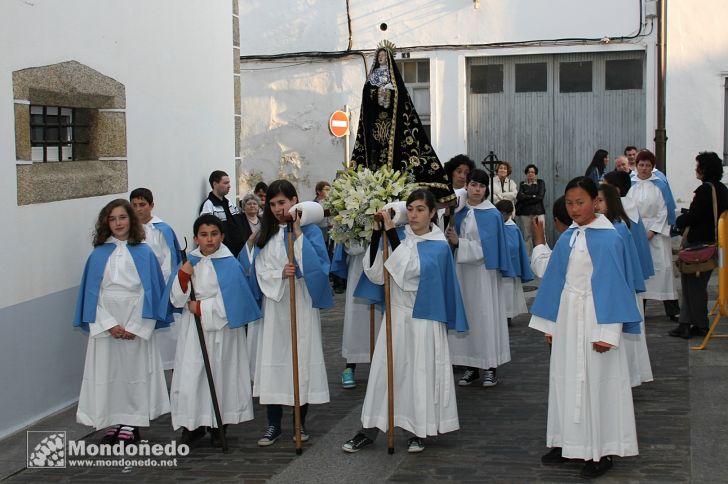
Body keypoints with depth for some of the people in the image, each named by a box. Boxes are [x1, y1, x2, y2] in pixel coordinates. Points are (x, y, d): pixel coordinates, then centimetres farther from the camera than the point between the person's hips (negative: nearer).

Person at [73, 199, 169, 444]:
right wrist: (110, 324, -9)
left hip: (137, 326, -1)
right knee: (107, 371, 2)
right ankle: (113, 422, 13)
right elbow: (92, 292, 2)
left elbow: (151, 291, -1)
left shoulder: (144, 253, 2)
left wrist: (135, 327, -10)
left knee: (135, 369, 1)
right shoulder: (99, 254, 5)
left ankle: (131, 423, 11)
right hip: (105, 325, 1)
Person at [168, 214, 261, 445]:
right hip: (193, 330, 3)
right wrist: (183, 276, -13)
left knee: (220, 375, 5)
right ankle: (193, 425, 14)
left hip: (220, 330, -3)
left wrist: (200, 307, -8)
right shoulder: (189, 262, 5)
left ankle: (219, 426, 18)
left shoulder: (229, 265, -7)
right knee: (190, 375, 1)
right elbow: (176, 299, 3)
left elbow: (229, 303, -12)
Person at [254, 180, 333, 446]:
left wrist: (299, 234, -16)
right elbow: (261, 271, 3)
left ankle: (300, 422, 14)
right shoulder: (266, 234, 9)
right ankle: (273, 424, 9)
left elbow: (316, 265, -13)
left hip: (301, 303, -3)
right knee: (273, 357, 2)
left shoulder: (310, 230, -1)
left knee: (302, 356, 2)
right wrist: (280, 274, -16)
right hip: (274, 302, 3)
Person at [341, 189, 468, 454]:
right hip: (396, 315, 4)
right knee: (383, 370, 6)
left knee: (420, 373, 4)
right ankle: (369, 429, 14)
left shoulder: (439, 246, -9)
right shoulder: (400, 238, 3)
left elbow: (409, 269, -25)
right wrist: (376, 233, -14)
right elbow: (375, 274, -6)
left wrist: (391, 229, -26)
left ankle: (418, 432, 18)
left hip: (424, 319, -4)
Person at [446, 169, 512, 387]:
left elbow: (486, 247, -14)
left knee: (485, 316, -1)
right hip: (462, 271, 5)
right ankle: (471, 366, 14)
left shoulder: (492, 215, -7)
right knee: (465, 315, 6)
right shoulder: (459, 212, 8)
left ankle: (490, 367, 6)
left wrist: (459, 243, -18)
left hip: (483, 273, -5)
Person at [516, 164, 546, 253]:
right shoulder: (522, 184, 14)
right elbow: (519, 196, -2)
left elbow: (540, 197, -4)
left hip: (538, 212, -2)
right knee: (526, 235, -1)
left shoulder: (540, 183, 9)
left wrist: (526, 198, -3)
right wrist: (533, 196, -5)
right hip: (524, 213, 2)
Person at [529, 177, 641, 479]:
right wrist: (549, 323, 10)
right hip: (566, 316, 6)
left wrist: (607, 332, -16)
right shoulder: (566, 239, 7)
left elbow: (614, 284, -13)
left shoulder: (609, 239, -11)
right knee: (566, 379, 9)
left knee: (596, 381, 0)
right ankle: (569, 443, 19)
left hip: (595, 318, -6)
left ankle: (601, 451, 10)